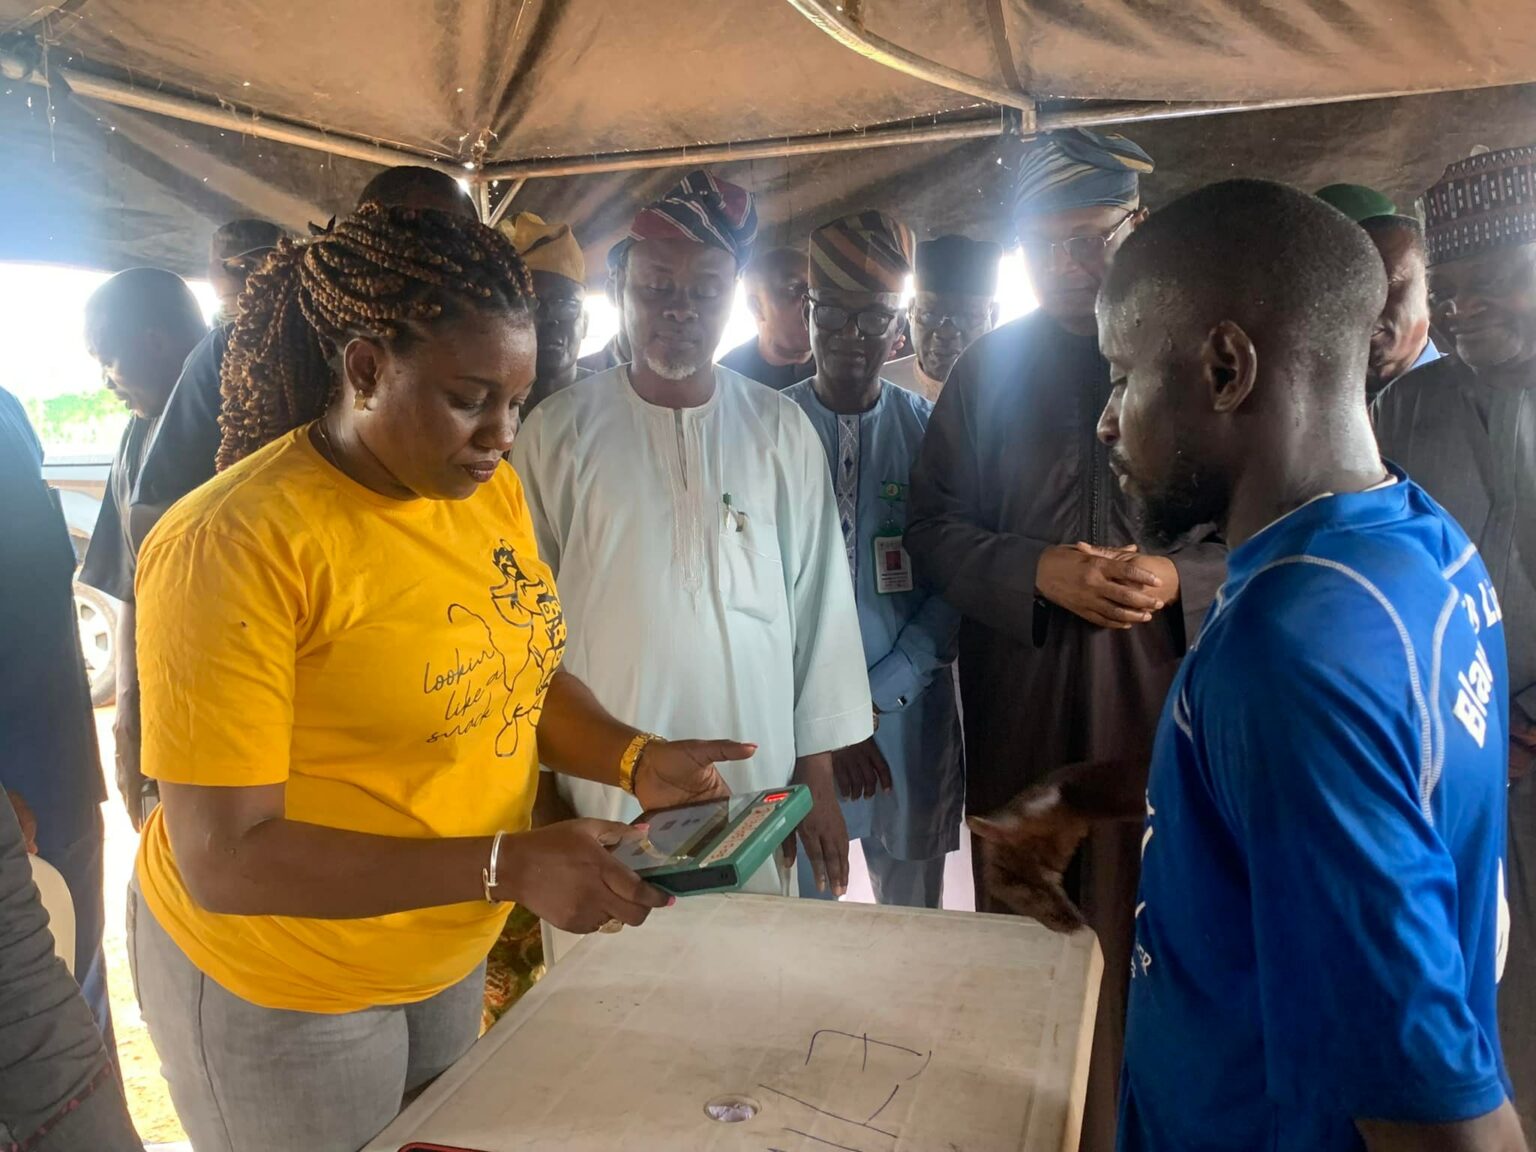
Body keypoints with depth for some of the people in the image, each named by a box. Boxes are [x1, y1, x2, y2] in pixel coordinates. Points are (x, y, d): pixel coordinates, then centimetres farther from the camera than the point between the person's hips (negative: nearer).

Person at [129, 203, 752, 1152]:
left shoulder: (489, 488, -5)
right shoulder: (235, 544, -25)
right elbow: (224, 858, -26)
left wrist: (635, 761, -13)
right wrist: (508, 865, -32)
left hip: (450, 954, 6)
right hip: (281, 986, -6)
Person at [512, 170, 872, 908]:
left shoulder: (779, 431, 1)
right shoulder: (559, 431, -2)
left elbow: (818, 605, 4)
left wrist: (819, 778, 5)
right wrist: (537, 793, 3)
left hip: (755, 788, 1)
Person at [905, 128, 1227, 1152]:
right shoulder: (988, 368, 7)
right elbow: (932, 529, 4)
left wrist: (1180, 579, -15)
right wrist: (1040, 573, -13)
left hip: (1169, 713, -1)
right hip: (1022, 720, 2)